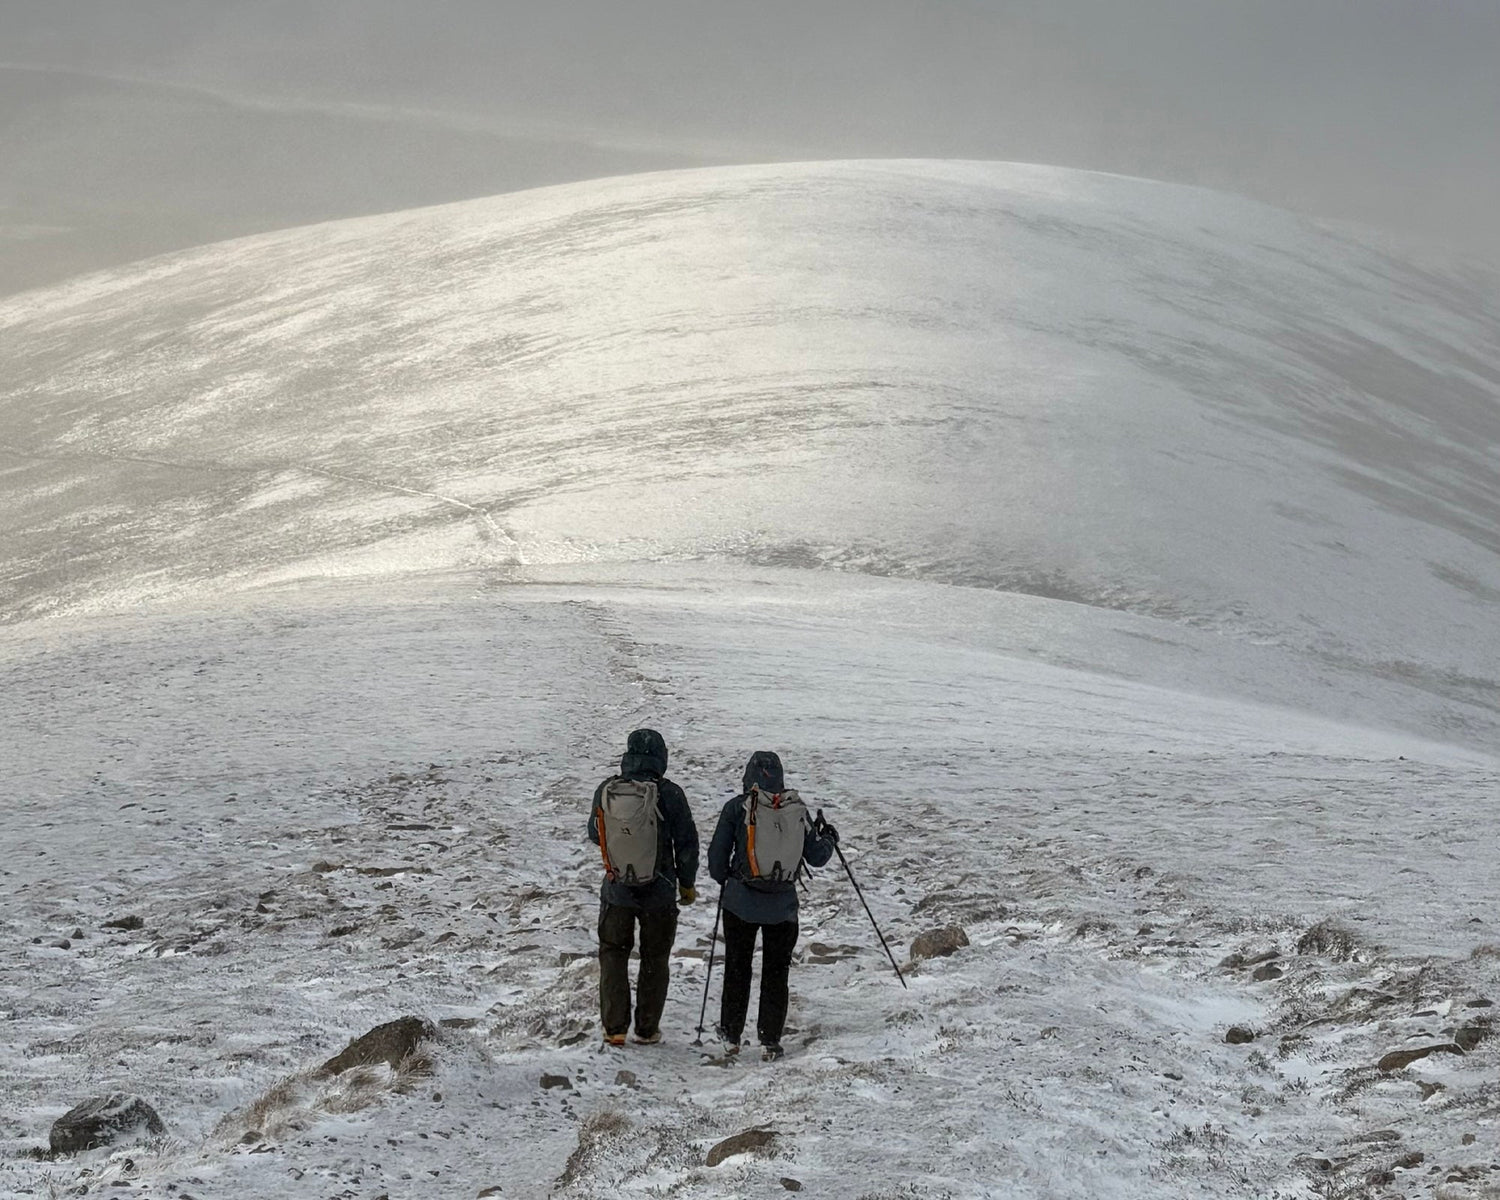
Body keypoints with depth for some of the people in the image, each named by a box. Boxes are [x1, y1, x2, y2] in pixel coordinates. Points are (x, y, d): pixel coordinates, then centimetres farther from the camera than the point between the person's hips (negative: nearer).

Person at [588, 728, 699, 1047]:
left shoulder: (607, 790, -7)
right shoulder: (669, 794, -13)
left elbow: (595, 834, 7)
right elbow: (687, 843, -6)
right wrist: (687, 884, 7)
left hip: (616, 889, 1)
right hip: (659, 891, -1)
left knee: (612, 954, 16)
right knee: (654, 960, 14)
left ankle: (614, 1028, 11)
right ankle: (647, 1029, 19)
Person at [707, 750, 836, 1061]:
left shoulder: (737, 807, -7)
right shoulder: (796, 809, -2)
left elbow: (717, 855, -3)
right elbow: (816, 856, 2)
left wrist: (724, 881, 17)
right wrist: (828, 839, 24)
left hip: (741, 903, -1)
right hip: (783, 906, 1)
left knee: (737, 968, 14)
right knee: (776, 971, 12)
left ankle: (730, 1036, 19)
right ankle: (770, 1040, 10)